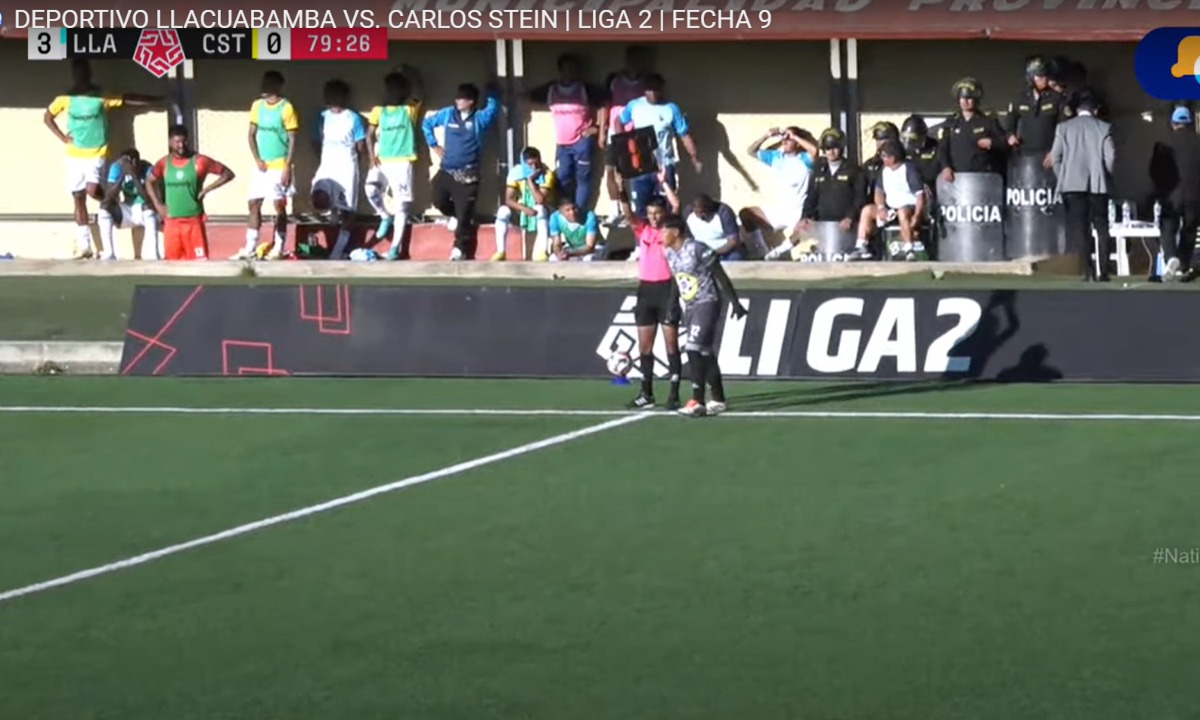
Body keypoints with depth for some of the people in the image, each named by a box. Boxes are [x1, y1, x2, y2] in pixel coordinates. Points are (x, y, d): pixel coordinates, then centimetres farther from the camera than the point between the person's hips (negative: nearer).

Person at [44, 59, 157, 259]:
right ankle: (84, 245, 9)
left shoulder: (102, 97, -5)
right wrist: (62, 137, 2)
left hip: (96, 154, -3)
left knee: (92, 190, -24)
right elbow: (47, 117, 13)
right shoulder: (65, 99, 0)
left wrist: (159, 99, -11)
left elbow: (129, 101, -5)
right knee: (78, 198, 4)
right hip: (75, 156, 3)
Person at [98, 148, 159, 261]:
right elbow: (109, 197, -21)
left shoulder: (147, 169, -21)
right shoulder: (116, 167, -12)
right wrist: (122, 175, -31)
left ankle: (152, 254, -36)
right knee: (105, 206, -22)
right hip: (127, 212, 3)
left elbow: (148, 198, -33)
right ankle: (108, 253, -22)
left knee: (148, 205, -36)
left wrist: (134, 175, -39)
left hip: (146, 212, -3)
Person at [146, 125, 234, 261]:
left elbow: (228, 174, -4)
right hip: (171, 222, 3)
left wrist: (207, 189, -11)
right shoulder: (164, 164, 4)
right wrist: (158, 204, 7)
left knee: (200, 260, -6)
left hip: (194, 221, -3)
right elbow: (150, 182, 20)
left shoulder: (199, 162, -6)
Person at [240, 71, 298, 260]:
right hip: (261, 165, 6)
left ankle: (278, 247, 5)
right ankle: (250, 247, 9)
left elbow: (292, 139, -10)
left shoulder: (286, 108, -9)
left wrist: (287, 166, -15)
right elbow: (252, 134, 10)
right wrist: (257, 159, -3)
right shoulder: (257, 106, 7)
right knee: (253, 204, 5)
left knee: (279, 205, -1)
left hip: (279, 165, -6)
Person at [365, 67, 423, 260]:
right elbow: (371, 135, 10)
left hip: (401, 163, -2)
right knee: (371, 190, -22)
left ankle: (395, 246, -3)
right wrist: (372, 156, -4)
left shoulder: (409, 111, 7)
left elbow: (417, 94, -4)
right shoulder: (378, 111, 13)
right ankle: (385, 217, 7)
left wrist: (408, 73, 1)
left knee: (401, 205, -6)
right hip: (381, 162, 2)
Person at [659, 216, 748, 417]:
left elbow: (720, 276, -13)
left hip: (707, 304, -8)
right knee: (705, 353, 11)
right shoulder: (669, 253, 5)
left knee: (694, 350, -17)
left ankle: (697, 402, -16)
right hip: (690, 307, 8)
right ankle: (718, 400, 19)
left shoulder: (697, 249, -18)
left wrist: (735, 302, -10)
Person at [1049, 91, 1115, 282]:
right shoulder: (1103, 128, 1)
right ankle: (1103, 271, 1)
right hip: (1098, 185, 0)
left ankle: (1088, 271, -8)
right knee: (1101, 229, 6)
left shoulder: (1064, 128, 3)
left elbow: (1055, 157, -1)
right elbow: (1110, 157, -3)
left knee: (1079, 229, 0)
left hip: (1072, 185, 0)